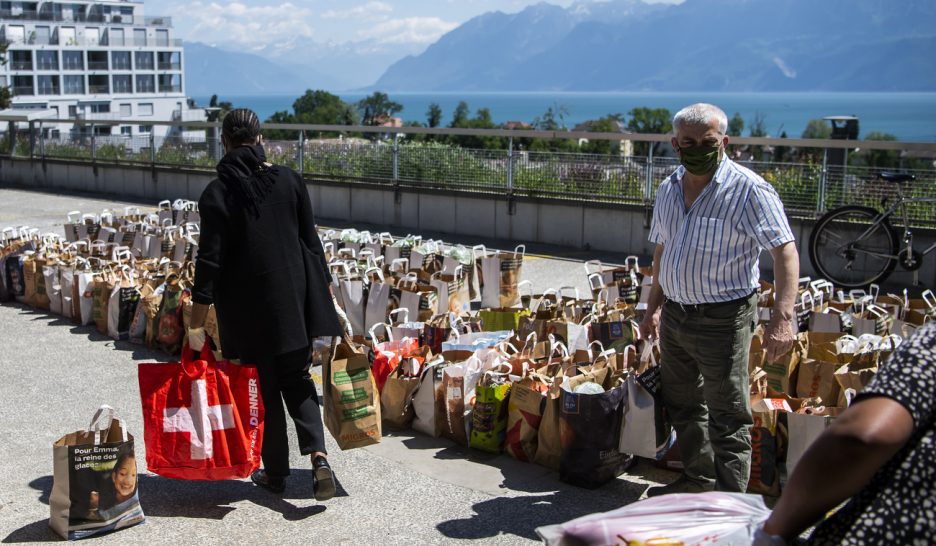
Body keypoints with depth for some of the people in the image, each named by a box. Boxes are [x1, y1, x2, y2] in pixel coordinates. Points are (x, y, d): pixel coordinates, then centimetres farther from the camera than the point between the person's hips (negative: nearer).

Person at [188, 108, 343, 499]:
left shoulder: (217, 193, -10)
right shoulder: (289, 180, -1)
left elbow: (209, 261, -11)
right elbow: (311, 242, 4)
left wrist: (196, 325, -6)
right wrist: (324, 288, 15)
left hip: (248, 307, -2)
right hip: (295, 299, 3)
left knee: (265, 386, 12)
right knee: (297, 379, 15)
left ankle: (275, 472, 21)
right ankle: (318, 456, -5)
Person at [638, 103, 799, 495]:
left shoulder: (749, 190, -14)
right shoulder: (669, 189, 8)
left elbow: (785, 252, -19)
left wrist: (782, 318, -29)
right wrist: (654, 307, 20)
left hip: (722, 319, -7)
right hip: (674, 316, 8)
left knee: (728, 418, -1)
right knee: (682, 406, 19)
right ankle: (698, 480, 37)